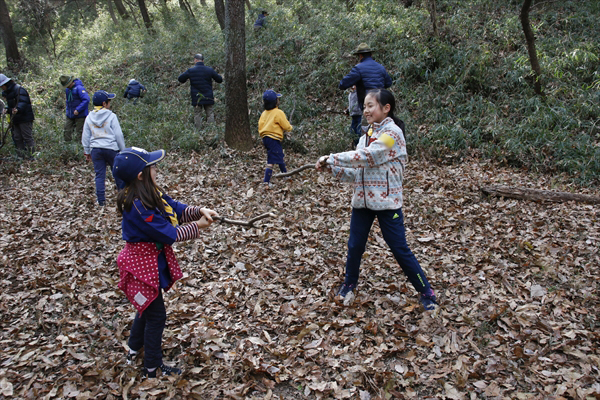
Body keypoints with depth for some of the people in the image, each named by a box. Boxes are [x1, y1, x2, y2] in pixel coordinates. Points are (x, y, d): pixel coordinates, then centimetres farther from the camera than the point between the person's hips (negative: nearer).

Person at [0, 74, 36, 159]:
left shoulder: (19, 90, -12)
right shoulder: (7, 92, 19)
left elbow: (23, 102, -26)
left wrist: (18, 109, -44)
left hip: (25, 119, -10)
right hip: (15, 120, 10)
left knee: (28, 138, -8)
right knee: (17, 138, 11)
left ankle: (32, 157, -5)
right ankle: (21, 157, 16)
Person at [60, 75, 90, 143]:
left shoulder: (79, 88, -15)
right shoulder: (67, 89, 12)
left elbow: (86, 100, -23)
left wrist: (78, 110, -23)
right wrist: (67, 111, 14)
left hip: (80, 115, -8)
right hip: (70, 115, 8)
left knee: (79, 132, -2)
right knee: (67, 132, 8)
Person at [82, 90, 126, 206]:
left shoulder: (89, 118, 5)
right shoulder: (111, 116, -9)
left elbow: (85, 137, 9)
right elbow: (118, 135, -7)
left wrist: (87, 152, 18)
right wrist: (123, 150, 2)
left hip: (95, 149, 4)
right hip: (111, 148, -3)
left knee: (99, 175, 8)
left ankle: (101, 200, 8)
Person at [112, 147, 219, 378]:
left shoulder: (151, 194, -1)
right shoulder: (138, 206, -29)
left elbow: (178, 209, 5)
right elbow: (169, 234, -26)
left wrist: (200, 211, -12)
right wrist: (196, 226, -15)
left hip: (153, 259, 10)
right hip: (143, 263, -10)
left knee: (147, 307, 26)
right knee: (156, 314, 4)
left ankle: (134, 351, 46)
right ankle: (152, 368, 21)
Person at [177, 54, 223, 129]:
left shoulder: (190, 71, -5)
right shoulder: (209, 70, -2)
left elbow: (180, 79, 5)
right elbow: (220, 80, 5)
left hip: (196, 98, -1)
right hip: (208, 97, 1)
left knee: (197, 115, 8)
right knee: (210, 113, 8)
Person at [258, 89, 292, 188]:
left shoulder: (264, 113, 8)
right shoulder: (278, 113, -12)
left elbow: (260, 125, 9)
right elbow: (286, 126, -9)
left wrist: (263, 136, 19)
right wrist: (290, 128, 13)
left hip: (265, 138, 9)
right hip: (273, 139, -9)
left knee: (280, 156, 24)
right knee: (271, 161, -5)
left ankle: (285, 173, 40)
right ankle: (266, 182, -4)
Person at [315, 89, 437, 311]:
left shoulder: (392, 132, -13)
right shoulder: (366, 136, 11)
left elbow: (366, 157, -23)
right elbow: (358, 172, 9)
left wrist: (331, 158, -17)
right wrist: (333, 168, -5)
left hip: (386, 202, -6)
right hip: (362, 200, 6)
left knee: (399, 249, 0)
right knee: (355, 245, 12)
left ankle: (426, 292, 17)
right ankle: (349, 283, 35)